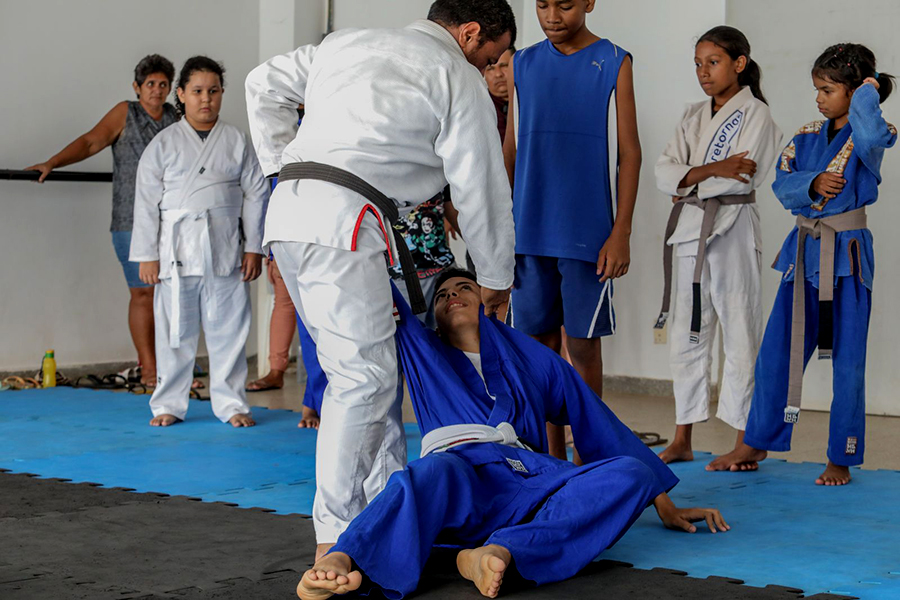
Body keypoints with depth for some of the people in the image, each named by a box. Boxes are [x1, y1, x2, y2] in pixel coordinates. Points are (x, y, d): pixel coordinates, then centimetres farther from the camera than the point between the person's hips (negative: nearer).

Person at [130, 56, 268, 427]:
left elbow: (256, 193, 8)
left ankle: (229, 402, 15)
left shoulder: (236, 142, 7)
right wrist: (147, 255, -1)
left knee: (228, 328, 4)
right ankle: (169, 403, 17)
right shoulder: (164, 144, 4)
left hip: (225, 250, 1)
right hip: (177, 249, -1)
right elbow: (147, 201, 3)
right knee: (175, 330, 5)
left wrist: (253, 248, 3)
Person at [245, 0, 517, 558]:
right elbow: (483, 191, 6)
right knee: (364, 376, -7)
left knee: (370, 364, 14)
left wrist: (283, 168, 25)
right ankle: (339, 534, -8)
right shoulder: (458, 79, 4)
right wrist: (497, 280, 18)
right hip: (343, 221, -8)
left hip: (287, 214, 8)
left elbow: (267, 84, 28)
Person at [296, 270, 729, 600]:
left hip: (529, 479, 2)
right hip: (457, 469, -2)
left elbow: (597, 425, 28)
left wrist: (664, 504, 24)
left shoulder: (531, 358, 31)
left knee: (633, 472, -26)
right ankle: (343, 562, -69)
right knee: (436, 471, -40)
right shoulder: (419, 351, 30)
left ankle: (501, 551, -47)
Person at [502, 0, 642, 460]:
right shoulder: (523, 64, 10)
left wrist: (621, 232, -8)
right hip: (529, 232, 3)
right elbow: (510, 150, 14)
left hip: (588, 233, -3)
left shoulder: (613, 63, 0)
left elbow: (629, 153, -1)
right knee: (541, 345, 5)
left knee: (583, 345, 1)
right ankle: (552, 458, 14)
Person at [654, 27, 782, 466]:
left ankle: (744, 443, 1)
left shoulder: (756, 115, -3)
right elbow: (664, 173, 2)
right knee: (687, 336, 9)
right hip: (691, 231, 7)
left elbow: (741, 177, -15)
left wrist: (689, 184, -5)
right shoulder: (693, 118, 16)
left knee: (739, 336, -5)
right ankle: (682, 441, 16)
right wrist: (712, 170, -13)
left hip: (733, 230, -7)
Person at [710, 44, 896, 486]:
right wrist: (812, 183, -17)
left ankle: (840, 459, 12)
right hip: (803, 252, 5)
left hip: (846, 256, -5)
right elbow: (782, 182, 2)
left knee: (847, 362, 1)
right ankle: (754, 446, 19)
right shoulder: (807, 137, 10)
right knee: (775, 353, 8)